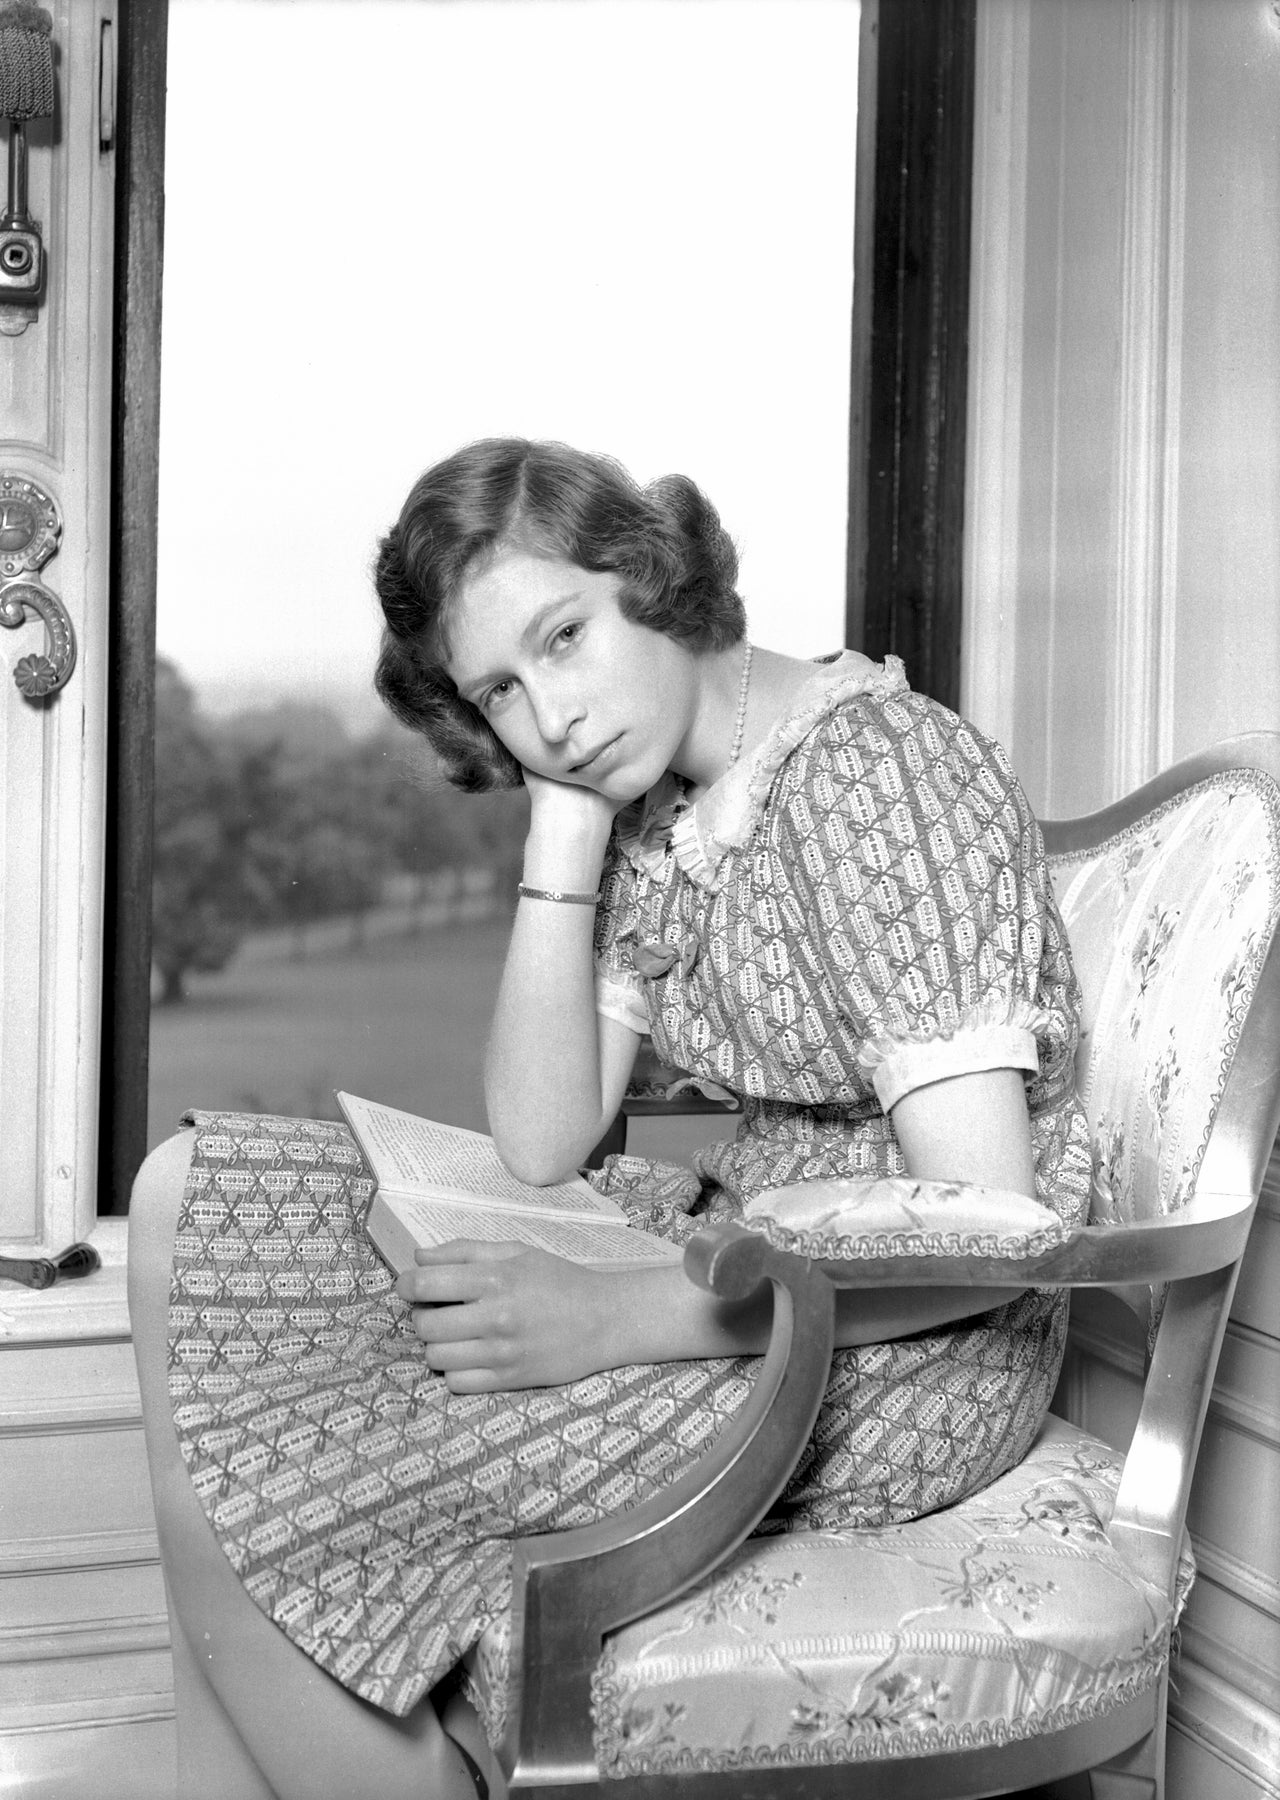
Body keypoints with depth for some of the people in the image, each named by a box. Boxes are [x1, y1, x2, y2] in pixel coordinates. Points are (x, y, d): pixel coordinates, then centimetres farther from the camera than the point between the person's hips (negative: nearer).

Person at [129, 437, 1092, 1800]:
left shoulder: (875, 778, -19)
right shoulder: (655, 805, 7)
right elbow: (538, 1149, -1)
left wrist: (618, 1318, -26)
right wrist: (563, 825, -7)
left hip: (906, 1344, -9)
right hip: (732, 1245, 9)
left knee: (261, 1449, -19)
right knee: (196, 1195, 2)